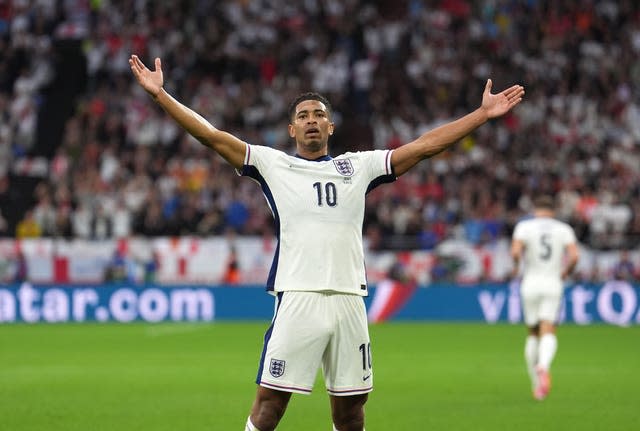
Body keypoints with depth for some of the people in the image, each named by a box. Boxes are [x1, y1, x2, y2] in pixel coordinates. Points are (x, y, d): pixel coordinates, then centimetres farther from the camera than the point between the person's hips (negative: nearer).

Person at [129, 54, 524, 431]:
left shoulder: (359, 167, 16)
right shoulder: (273, 164, 10)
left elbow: (424, 146, 15)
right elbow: (213, 136, 3)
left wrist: (483, 114, 12)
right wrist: (161, 94, -5)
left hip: (350, 300, 3)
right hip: (297, 299, -3)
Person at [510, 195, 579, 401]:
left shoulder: (524, 226, 1)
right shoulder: (564, 229, 5)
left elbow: (515, 251, -14)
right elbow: (574, 255, -8)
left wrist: (516, 267, 6)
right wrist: (566, 272, 10)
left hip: (531, 284, 0)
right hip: (553, 284, 0)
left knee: (533, 334, 13)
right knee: (548, 334, -7)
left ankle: (536, 384, 15)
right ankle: (544, 366, -38)